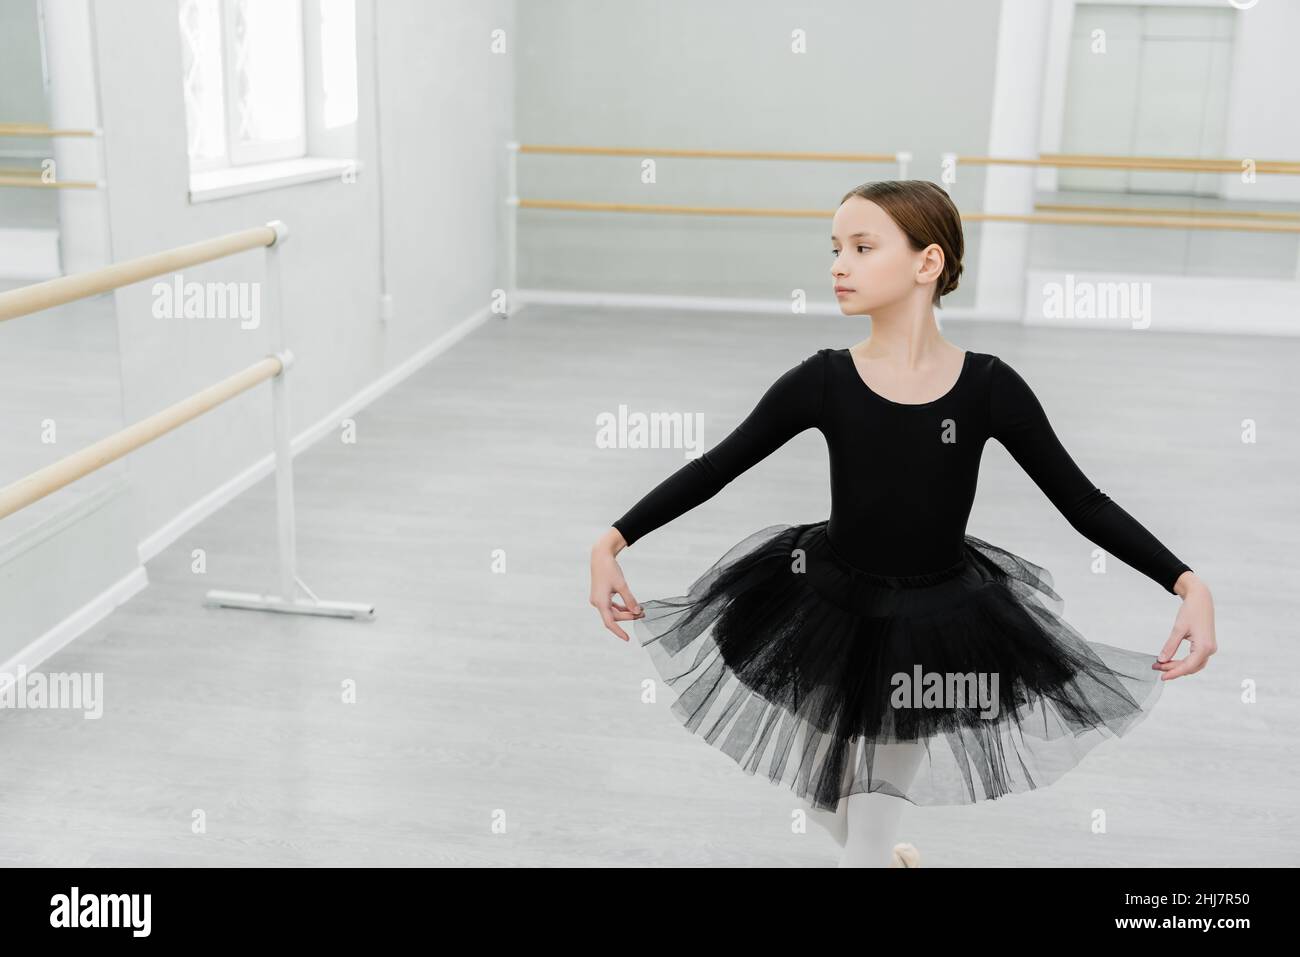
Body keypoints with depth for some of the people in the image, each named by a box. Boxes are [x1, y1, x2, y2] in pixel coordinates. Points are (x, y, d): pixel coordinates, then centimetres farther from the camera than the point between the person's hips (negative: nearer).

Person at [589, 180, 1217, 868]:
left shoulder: (989, 387, -15)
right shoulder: (823, 382, -14)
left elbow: (1083, 503, -9)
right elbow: (714, 468, -8)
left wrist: (1189, 584, -18)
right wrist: (611, 543, -14)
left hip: (937, 626, -1)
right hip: (829, 610, 2)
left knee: (882, 798, 8)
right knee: (827, 801, 20)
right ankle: (876, 852, 53)